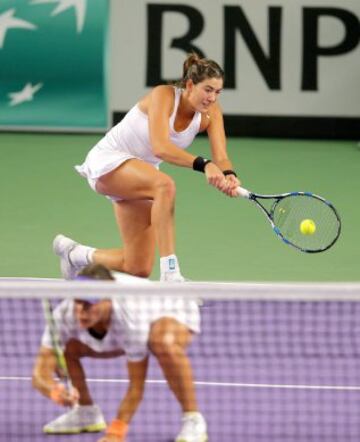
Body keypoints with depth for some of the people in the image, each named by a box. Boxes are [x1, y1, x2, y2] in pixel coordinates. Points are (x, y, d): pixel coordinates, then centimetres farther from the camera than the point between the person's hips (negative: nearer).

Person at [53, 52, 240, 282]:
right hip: (108, 160, -7)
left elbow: (221, 157, -19)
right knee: (165, 184, -39)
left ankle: (75, 253, 29)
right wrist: (203, 164, -52)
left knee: (138, 269, 0)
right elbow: (160, 147, -39)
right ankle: (170, 273, -40)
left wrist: (229, 176, -42)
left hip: (141, 174, 7)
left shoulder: (211, 113, -8)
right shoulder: (163, 95, -25)